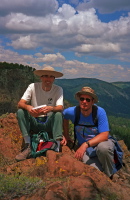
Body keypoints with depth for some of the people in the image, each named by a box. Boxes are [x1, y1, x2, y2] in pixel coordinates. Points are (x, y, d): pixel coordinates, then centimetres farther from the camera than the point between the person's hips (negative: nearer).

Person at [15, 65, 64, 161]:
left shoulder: (58, 89, -5)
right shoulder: (33, 86, -5)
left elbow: (60, 108, -19)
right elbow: (20, 103, -15)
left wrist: (51, 108, -43)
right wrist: (28, 107, -40)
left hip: (49, 124, -1)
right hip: (34, 123, 1)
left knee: (58, 114, -30)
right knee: (20, 111, -24)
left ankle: (57, 148, -33)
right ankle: (27, 146, -26)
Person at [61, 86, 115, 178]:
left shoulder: (100, 112, -16)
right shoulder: (73, 112, -8)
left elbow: (104, 135, -23)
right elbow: (64, 115, 17)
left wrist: (86, 144, -35)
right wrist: (66, 135, 15)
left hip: (102, 142, -1)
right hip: (85, 148, 1)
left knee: (103, 147, -40)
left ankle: (109, 177, -12)